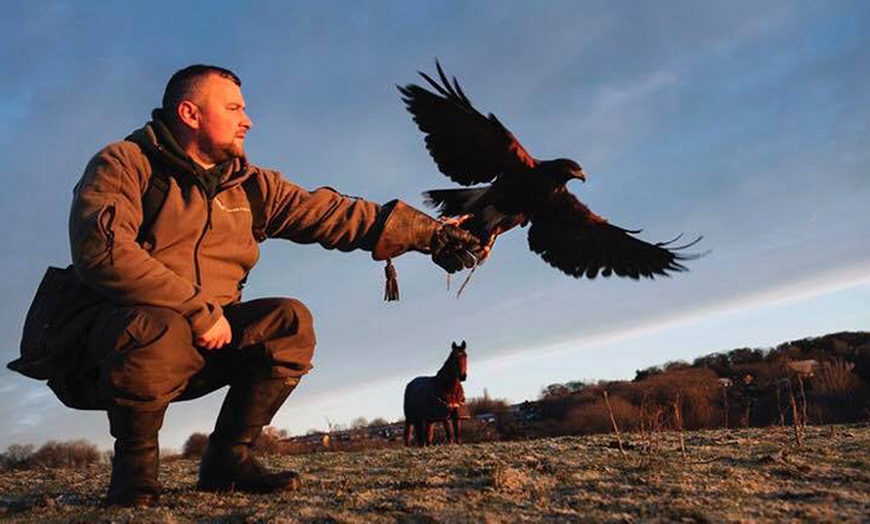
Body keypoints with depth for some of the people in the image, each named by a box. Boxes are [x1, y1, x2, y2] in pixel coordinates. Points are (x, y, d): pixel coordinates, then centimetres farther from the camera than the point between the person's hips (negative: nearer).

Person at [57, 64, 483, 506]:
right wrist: (198, 310, -27)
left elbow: (333, 214, 7)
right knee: (162, 329, -37)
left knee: (290, 320, -14)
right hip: (108, 346, -5)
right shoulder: (124, 163, -8)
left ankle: (228, 457, -3)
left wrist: (429, 233, 3)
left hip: (203, 341, 6)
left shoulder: (248, 184, 9)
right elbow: (102, 249, -25)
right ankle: (134, 462, -10)